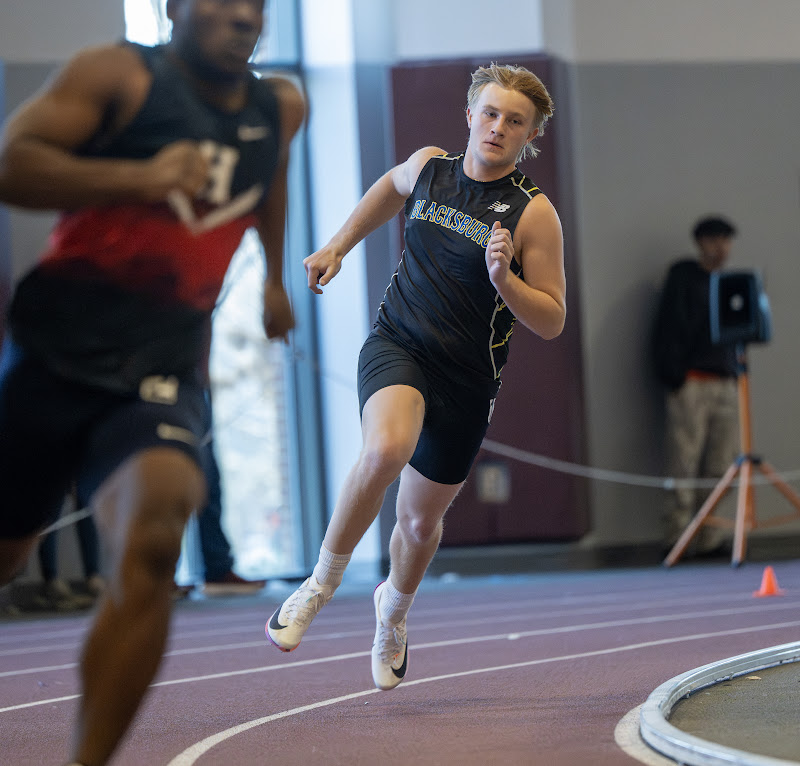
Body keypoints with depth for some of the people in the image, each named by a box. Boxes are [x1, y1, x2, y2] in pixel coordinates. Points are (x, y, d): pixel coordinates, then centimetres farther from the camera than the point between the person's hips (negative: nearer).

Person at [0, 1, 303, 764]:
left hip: (162, 376, 2)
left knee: (150, 544, -25)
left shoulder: (280, 109, 12)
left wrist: (275, 276, 41)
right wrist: (137, 177, -27)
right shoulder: (118, 74, -4)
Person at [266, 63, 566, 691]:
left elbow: (551, 322, -7)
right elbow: (391, 188, 27)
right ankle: (323, 581, -13)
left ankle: (393, 608, 48)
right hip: (397, 347, 0)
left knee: (422, 519, 12)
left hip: (467, 380, 0)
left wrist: (504, 279, -23)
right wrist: (338, 247, 24)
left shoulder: (534, 213, -8)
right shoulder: (427, 167, 1)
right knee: (386, 449, -33)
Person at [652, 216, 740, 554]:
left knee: (720, 465, 2)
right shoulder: (683, 276, 1)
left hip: (725, 384, 7)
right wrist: (673, 375, -14)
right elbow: (669, 327, -6)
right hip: (691, 383, -7)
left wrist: (736, 369, 13)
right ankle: (676, 536, -9)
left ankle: (710, 538, 4)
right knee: (684, 463, -10)